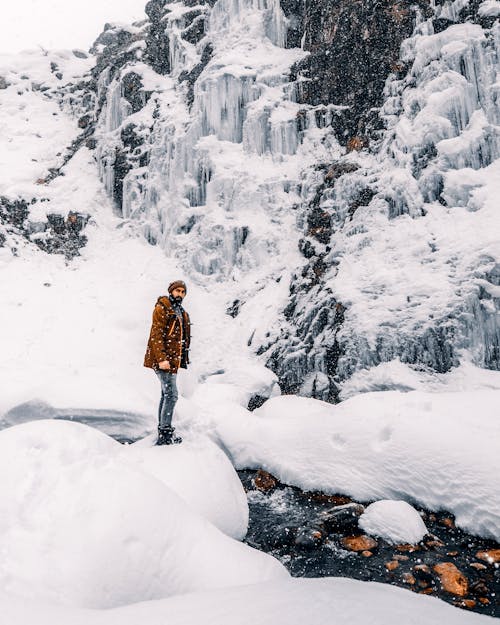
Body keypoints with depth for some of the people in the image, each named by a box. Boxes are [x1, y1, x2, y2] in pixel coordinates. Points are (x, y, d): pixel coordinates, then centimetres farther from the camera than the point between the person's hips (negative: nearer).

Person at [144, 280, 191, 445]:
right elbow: (156, 336, -17)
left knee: (166, 394, 15)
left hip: (172, 360, 9)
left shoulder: (182, 313, 18)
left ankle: (163, 430, 24)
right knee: (171, 395, -12)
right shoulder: (161, 309, -9)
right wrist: (162, 358, -24)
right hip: (162, 359, -9)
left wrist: (183, 359, 20)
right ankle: (165, 433, -6)